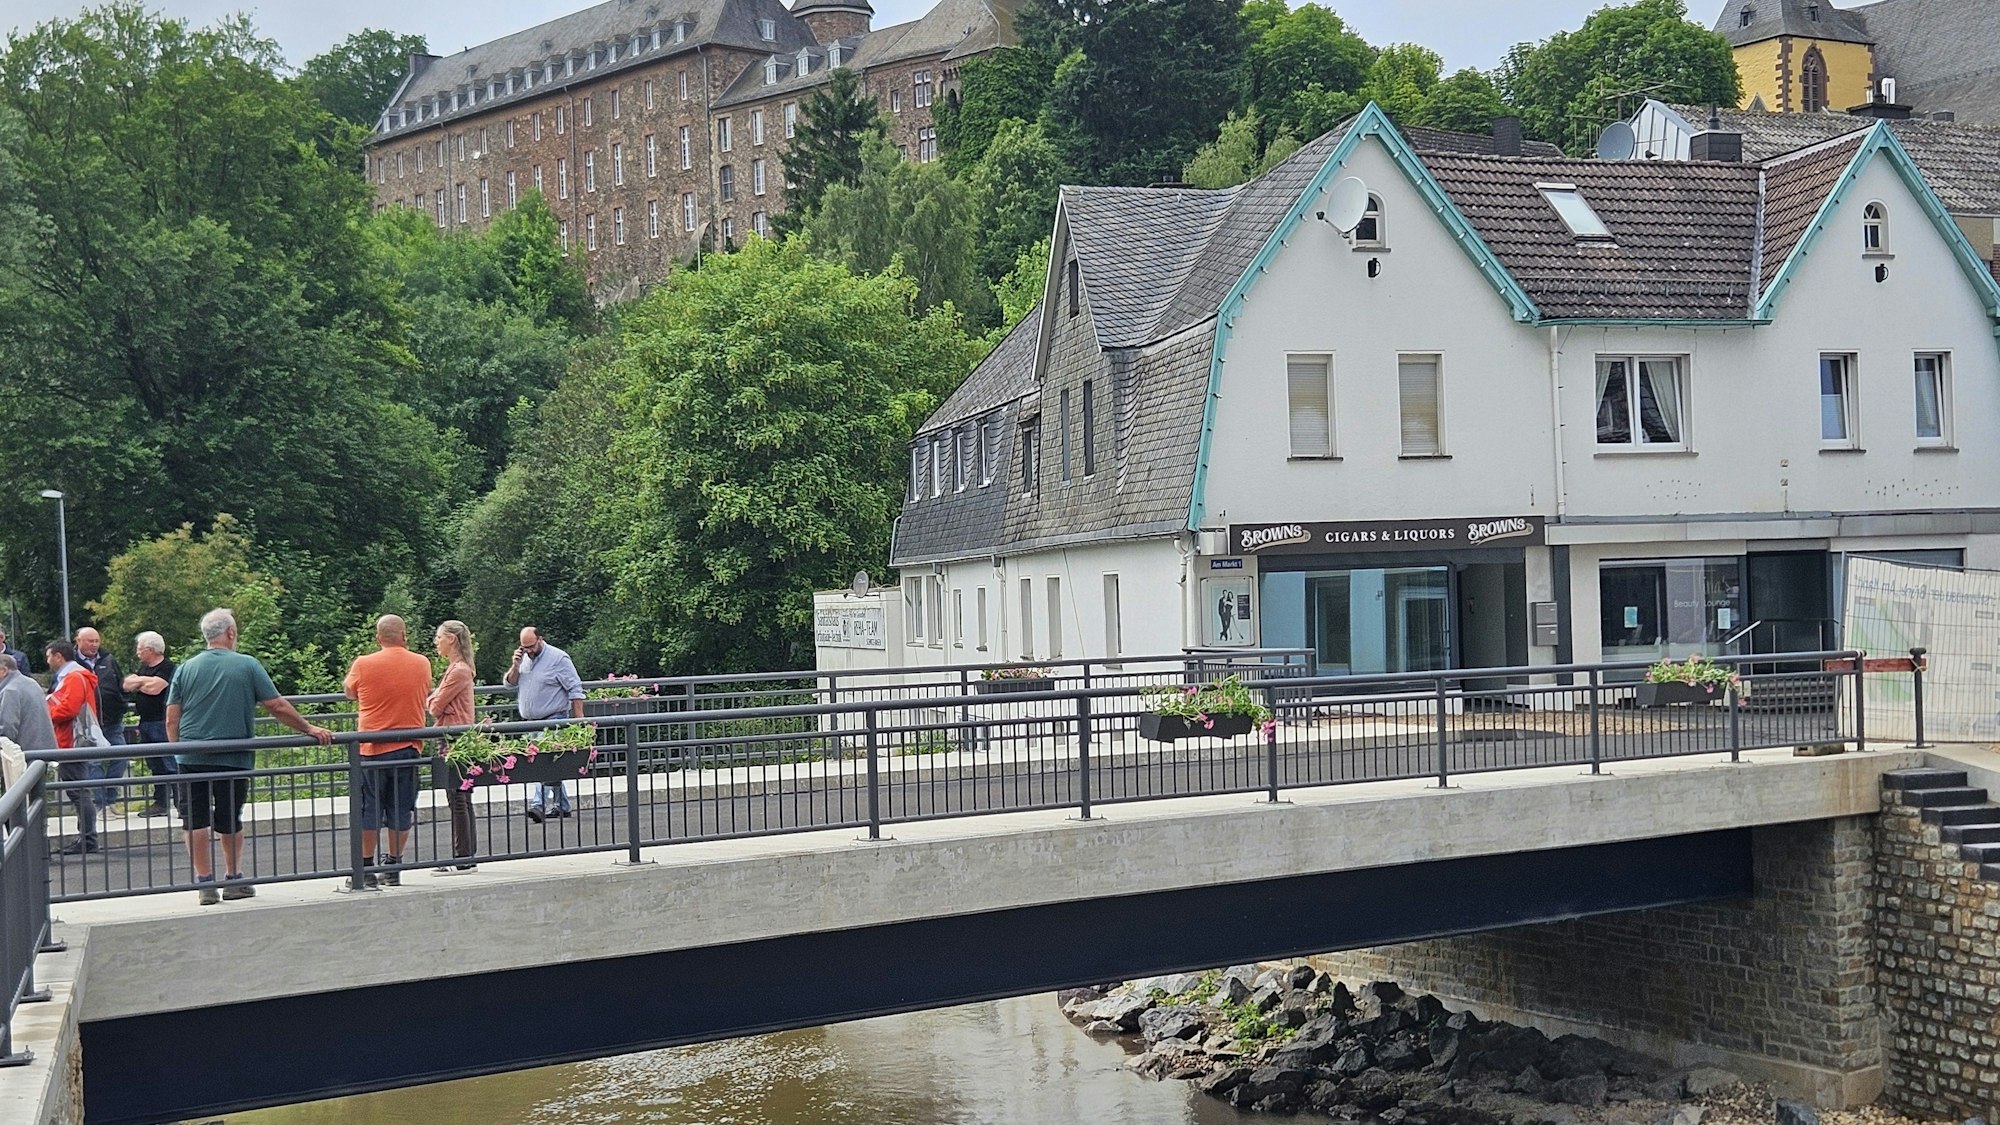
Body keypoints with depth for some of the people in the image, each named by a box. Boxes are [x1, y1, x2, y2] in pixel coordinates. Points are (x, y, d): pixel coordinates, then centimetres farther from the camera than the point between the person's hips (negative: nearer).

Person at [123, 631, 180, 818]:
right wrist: (143, 680, -9)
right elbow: (127, 684, 10)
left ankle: (182, 803, -11)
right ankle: (160, 803, 18)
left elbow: (154, 688, -22)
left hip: (162, 723, -9)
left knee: (170, 764, -11)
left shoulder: (167, 668, -11)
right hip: (146, 724, 9)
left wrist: (137, 683, -3)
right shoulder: (144, 668, 17)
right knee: (156, 766, 13)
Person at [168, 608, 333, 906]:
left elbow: (172, 719, 4)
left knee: (196, 820, 4)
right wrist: (309, 730, 9)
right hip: (234, 759, -1)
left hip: (192, 758, 1)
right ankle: (235, 881, 17)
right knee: (230, 820, 11)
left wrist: (178, 751, 16)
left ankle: (204, 883, 3)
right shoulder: (247, 666, -2)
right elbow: (278, 707, -1)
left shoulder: (186, 669, 4)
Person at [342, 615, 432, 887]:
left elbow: (350, 692, 11)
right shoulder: (421, 664, 1)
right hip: (408, 748, 2)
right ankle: (394, 868, 13)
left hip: (371, 749, -2)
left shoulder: (364, 664, -7)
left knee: (369, 812, 6)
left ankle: (366, 869, 8)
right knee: (401, 811, 9)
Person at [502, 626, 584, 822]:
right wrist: (515, 665, -5)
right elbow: (510, 682, 14)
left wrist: (579, 717, -13)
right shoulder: (524, 658, 11)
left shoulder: (558, 658, -10)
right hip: (532, 721, 7)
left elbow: (575, 689, -9)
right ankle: (562, 806, 20)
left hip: (553, 720, -7)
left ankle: (537, 804, -28)